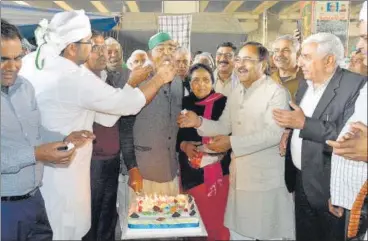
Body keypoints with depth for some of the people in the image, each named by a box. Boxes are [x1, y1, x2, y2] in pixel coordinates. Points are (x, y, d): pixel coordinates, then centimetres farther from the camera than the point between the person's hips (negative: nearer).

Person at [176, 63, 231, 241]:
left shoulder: (223, 103, -4)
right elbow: (173, 134, 7)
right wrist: (183, 145, -12)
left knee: (217, 222, 1)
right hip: (191, 171, 3)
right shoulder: (184, 103, 4)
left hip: (218, 171, -2)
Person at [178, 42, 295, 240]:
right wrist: (199, 122, -5)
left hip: (265, 181, -7)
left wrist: (232, 142, -26)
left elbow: (274, 133, -23)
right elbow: (224, 126, 14)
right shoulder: (236, 94, 10)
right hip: (239, 178, 7)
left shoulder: (276, 92, -14)